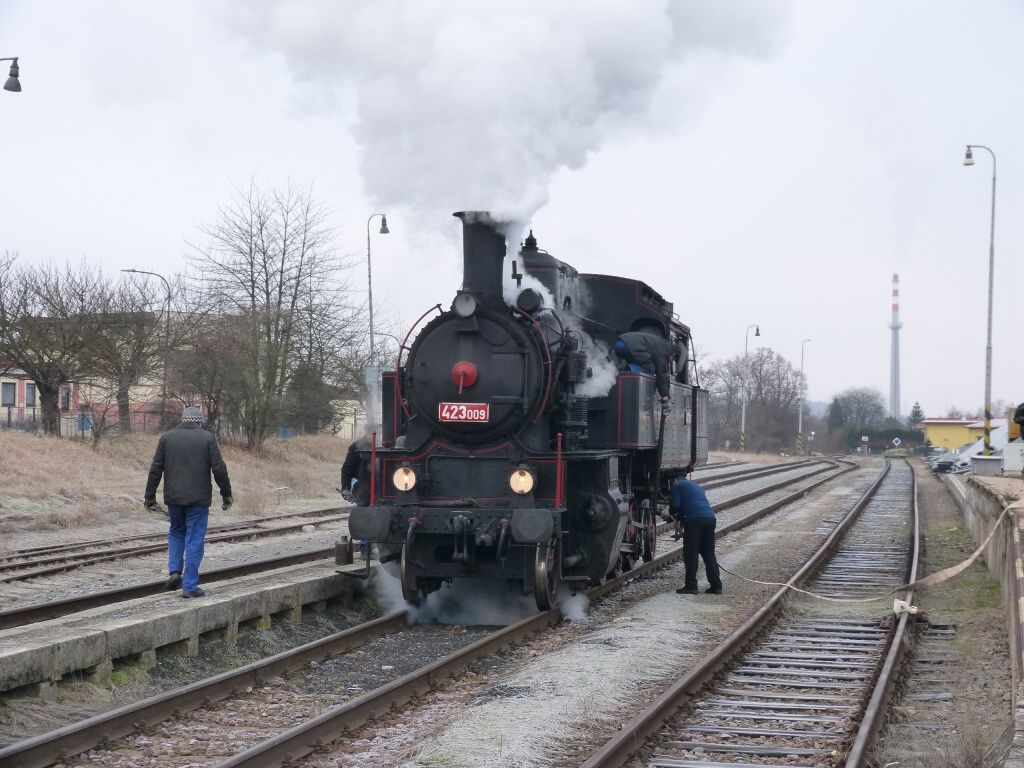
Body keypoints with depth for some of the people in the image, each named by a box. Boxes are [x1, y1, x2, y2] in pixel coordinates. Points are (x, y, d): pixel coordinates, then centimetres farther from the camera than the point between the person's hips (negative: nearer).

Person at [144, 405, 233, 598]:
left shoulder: (166, 437, 4)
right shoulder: (207, 438, -2)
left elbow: (155, 469, 3)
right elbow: (219, 469, -6)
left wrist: (150, 496, 9)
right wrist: (226, 494, 4)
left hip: (173, 497, 2)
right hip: (198, 498, -2)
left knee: (176, 532, 24)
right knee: (194, 540, 3)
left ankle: (174, 571, 6)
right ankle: (190, 586, 1)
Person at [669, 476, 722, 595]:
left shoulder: (677, 485, 11)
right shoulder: (696, 486, 32)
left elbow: (675, 505, 0)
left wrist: (672, 512, 22)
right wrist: (680, 516, 37)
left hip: (695, 519, -7)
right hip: (710, 518, 7)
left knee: (690, 554, -1)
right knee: (709, 554, 11)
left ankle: (691, 585, -4)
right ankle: (716, 585, 8)